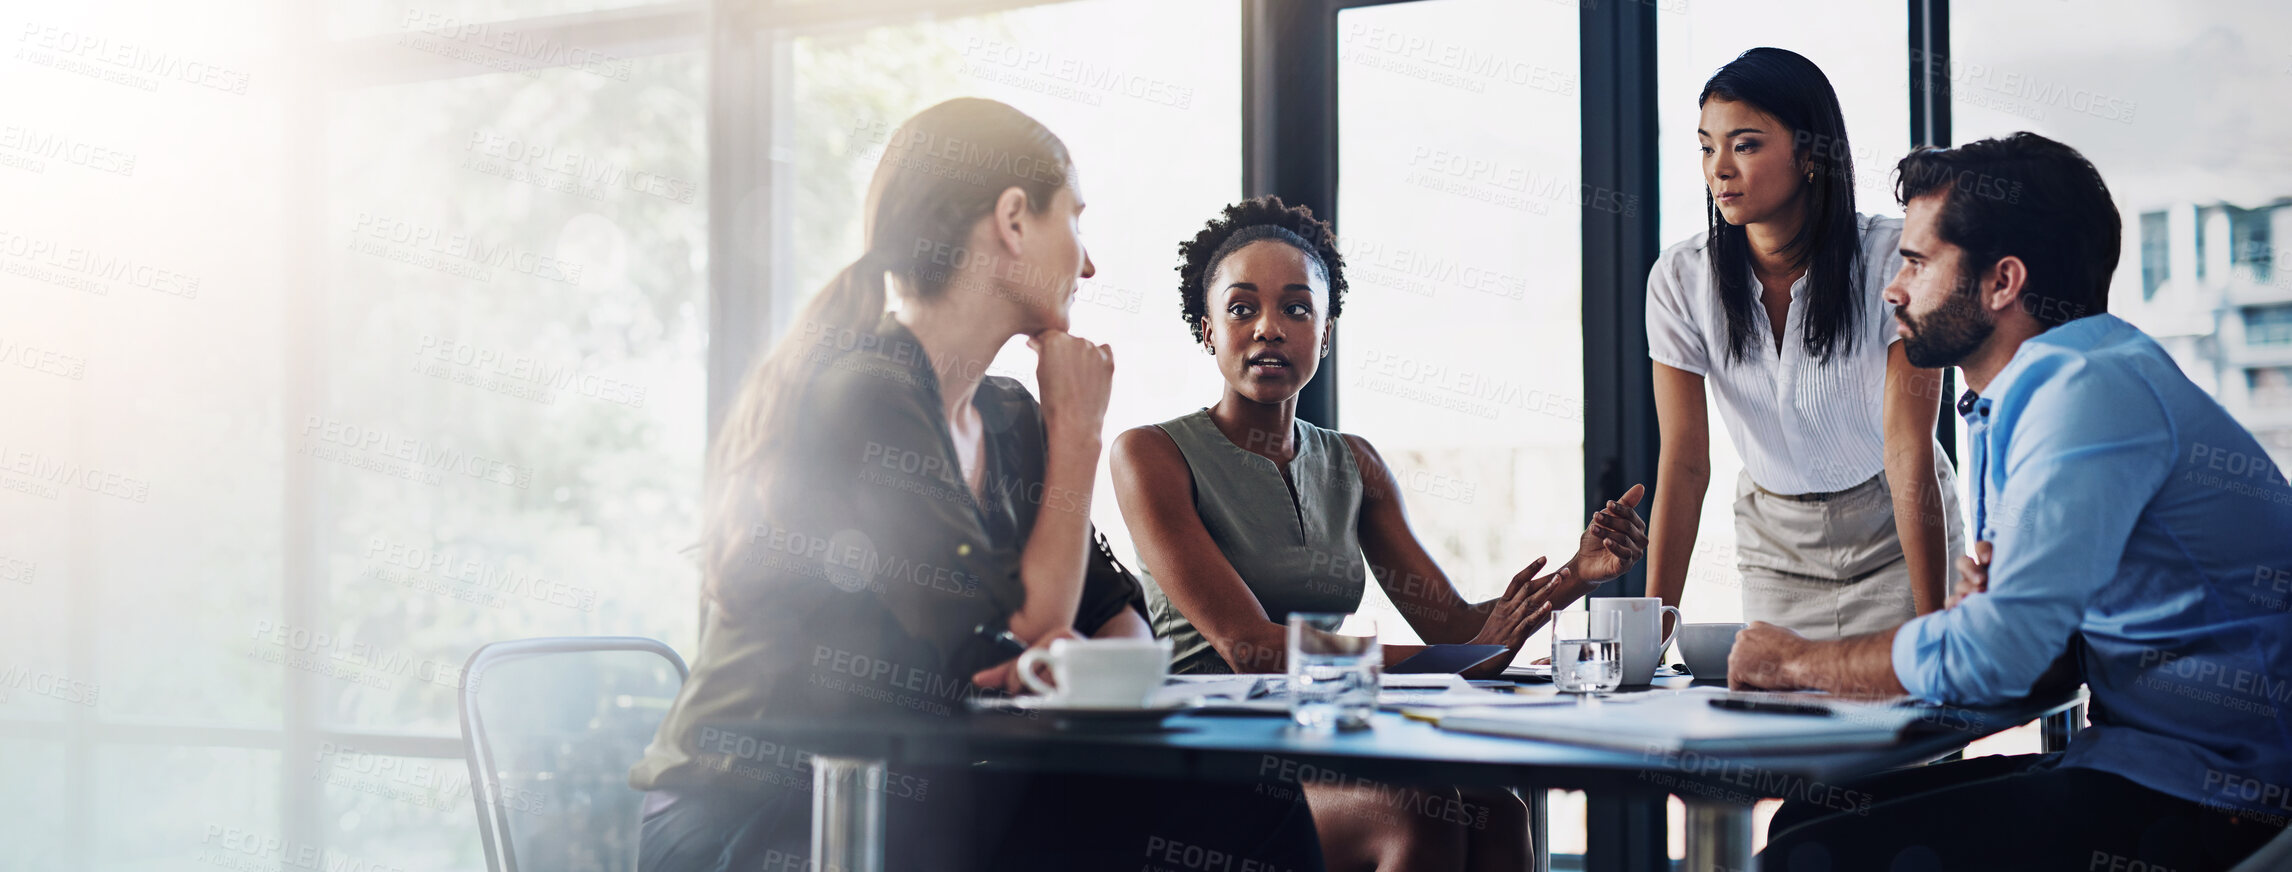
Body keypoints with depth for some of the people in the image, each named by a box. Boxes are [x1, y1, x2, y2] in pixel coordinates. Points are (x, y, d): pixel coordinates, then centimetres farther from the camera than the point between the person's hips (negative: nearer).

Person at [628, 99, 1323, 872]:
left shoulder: (1008, 420, 11)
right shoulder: (863, 398, -16)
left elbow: (1118, 613, 11)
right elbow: (1024, 632, -16)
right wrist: (1077, 436, -6)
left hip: (915, 803, 8)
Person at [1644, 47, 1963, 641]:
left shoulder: (1895, 259, -20)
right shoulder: (1679, 280, -13)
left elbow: (1910, 454, -22)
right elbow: (1684, 463, -12)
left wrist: (1934, 627, -25)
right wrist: (1654, 621, -17)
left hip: (1898, 541, -2)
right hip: (1778, 550, 2)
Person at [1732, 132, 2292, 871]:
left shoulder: (2093, 389, -17)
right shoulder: (2014, 404, 16)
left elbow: (1997, 652, -23)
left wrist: (1800, 662, -8)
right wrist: (1981, 599, -6)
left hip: (2208, 806, -10)